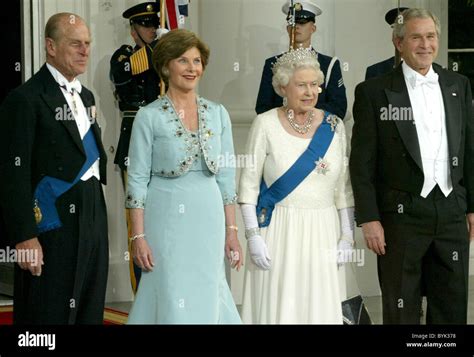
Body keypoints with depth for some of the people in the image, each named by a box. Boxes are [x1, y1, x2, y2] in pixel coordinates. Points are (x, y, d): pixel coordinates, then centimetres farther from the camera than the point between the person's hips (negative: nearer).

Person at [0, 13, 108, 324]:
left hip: (93, 221, 8)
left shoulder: (86, 96, 15)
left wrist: (99, 217, 13)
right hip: (54, 225, -8)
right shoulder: (26, 99, -11)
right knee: (50, 314, -2)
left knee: (90, 312, 12)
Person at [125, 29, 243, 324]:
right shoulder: (149, 117, -5)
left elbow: (226, 177, 9)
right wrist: (138, 237, -9)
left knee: (206, 300, 7)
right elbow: (138, 181, -4)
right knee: (171, 302, -1)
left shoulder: (218, 114, 6)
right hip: (166, 220, -4)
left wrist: (231, 231, 5)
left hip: (208, 221, 4)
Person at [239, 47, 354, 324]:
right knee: (277, 306, -2)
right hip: (278, 232, -2)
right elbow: (249, 185, -2)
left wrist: (347, 236, 2)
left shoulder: (334, 125, 6)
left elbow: (344, 186, 9)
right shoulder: (266, 124, -2)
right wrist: (253, 236, -9)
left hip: (323, 233, 3)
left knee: (319, 307, 4)